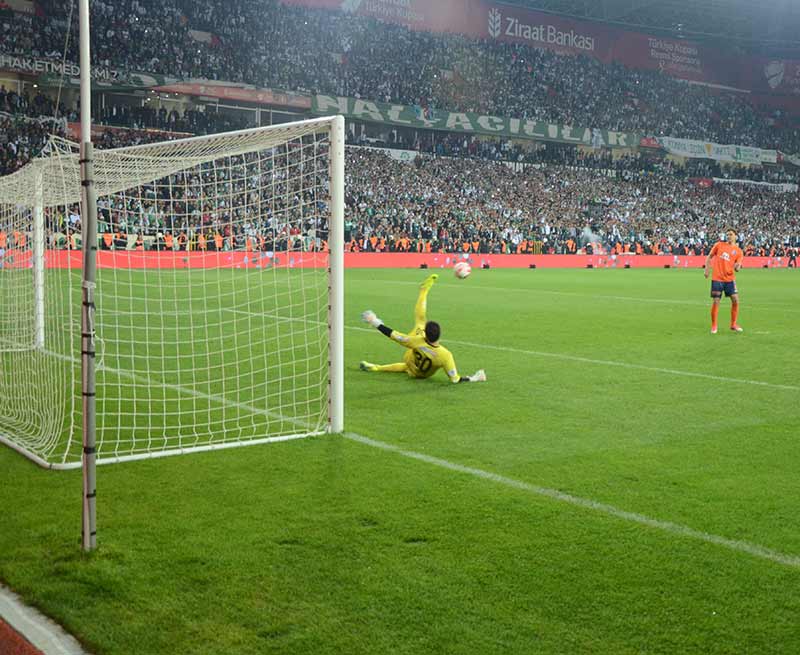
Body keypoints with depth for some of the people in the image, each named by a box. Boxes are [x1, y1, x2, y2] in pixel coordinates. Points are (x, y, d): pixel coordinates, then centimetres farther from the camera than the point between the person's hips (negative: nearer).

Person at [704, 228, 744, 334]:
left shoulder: (738, 251, 5)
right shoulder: (719, 245, 5)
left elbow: (737, 266, -2)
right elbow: (709, 256, 10)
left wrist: (737, 267, -25)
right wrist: (707, 269, 0)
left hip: (730, 279, 2)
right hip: (717, 278, -1)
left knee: (735, 300, -3)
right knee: (715, 302, -3)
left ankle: (733, 324, 13)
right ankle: (714, 326, 10)